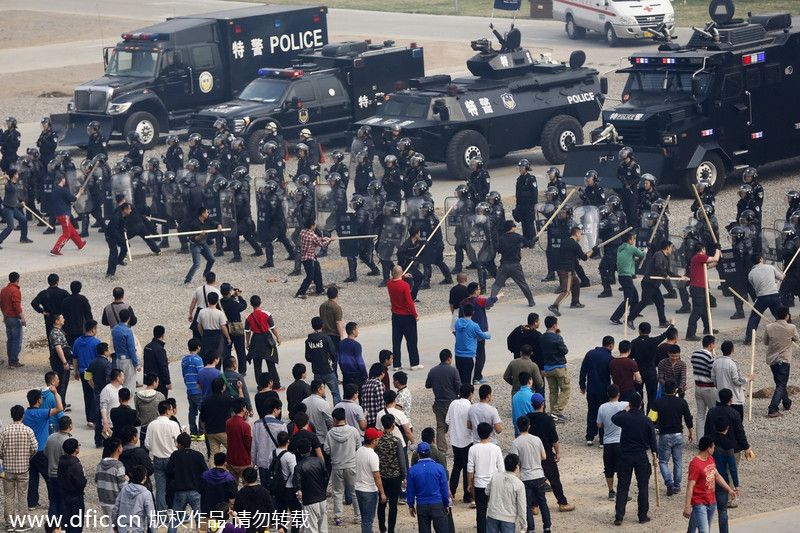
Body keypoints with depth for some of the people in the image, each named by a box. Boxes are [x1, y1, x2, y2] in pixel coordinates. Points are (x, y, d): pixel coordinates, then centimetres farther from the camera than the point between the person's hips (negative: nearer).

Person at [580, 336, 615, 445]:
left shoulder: (590, 354, 1)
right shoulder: (610, 359, -14)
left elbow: (583, 371, 5)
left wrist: (582, 386, 14)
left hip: (591, 390, 4)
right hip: (604, 391, -4)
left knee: (591, 413, 16)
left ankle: (590, 438, 16)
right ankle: (603, 440, 5)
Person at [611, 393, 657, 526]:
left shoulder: (624, 418, -9)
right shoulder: (647, 421, -7)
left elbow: (613, 419, 16)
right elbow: (652, 440, 0)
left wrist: (625, 410, 28)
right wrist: (655, 456, 10)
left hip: (625, 456, 0)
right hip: (642, 457, 0)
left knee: (622, 487, 5)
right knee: (643, 486, 11)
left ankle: (619, 516, 0)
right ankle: (643, 516, 14)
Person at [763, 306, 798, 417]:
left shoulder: (769, 327, -4)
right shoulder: (791, 328, -12)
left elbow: (766, 342, 9)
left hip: (771, 359, 5)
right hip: (784, 360, -5)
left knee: (780, 383, 22)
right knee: (781, 385, -4)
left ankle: (787, 403, 39)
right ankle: (773, 409, -17)